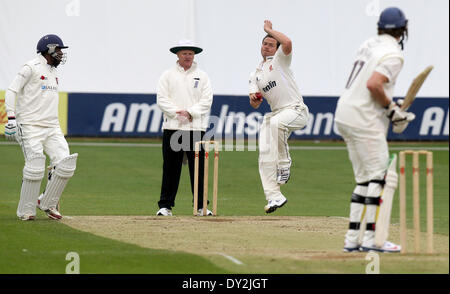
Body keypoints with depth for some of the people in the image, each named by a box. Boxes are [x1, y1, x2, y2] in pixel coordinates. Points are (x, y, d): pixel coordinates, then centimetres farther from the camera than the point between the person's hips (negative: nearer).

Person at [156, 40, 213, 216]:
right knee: (170, 167, 0)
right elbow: (161, 99, 2)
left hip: (195, 127, 0)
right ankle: (165, 205, 4)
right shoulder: (168, 75, 10)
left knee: (198, 167, -2)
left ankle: (200, 206, 3)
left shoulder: (202, 76, 12)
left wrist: (190, 112, -10)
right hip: (172, 127, 0)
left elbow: (206, 100, 4)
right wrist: (177, 112, -12)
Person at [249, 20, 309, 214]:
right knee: (265, 155, -7)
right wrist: (254, 98, -11)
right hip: (274, 114, 7)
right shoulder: (256, 74, 20)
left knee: (276, 122, -39)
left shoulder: (279, 60, 4)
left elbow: (287, 43, -20)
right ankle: (274, 197, -4)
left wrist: (270, 30, -5)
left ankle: (284, 165, -22)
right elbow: (255, 105, 14)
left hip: (296, 110, -7)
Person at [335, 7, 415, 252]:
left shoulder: (369, 44, 14)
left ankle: (353, 238, 11)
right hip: (364, 120, -9)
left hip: (344, 116, 9)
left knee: (365, 179, 12)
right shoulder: (393, 54, -12)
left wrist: (389, 107, 16)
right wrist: (392, 108, -11)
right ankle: (370, 237, -10)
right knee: (380, 175, -6)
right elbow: (373, 84, -25)